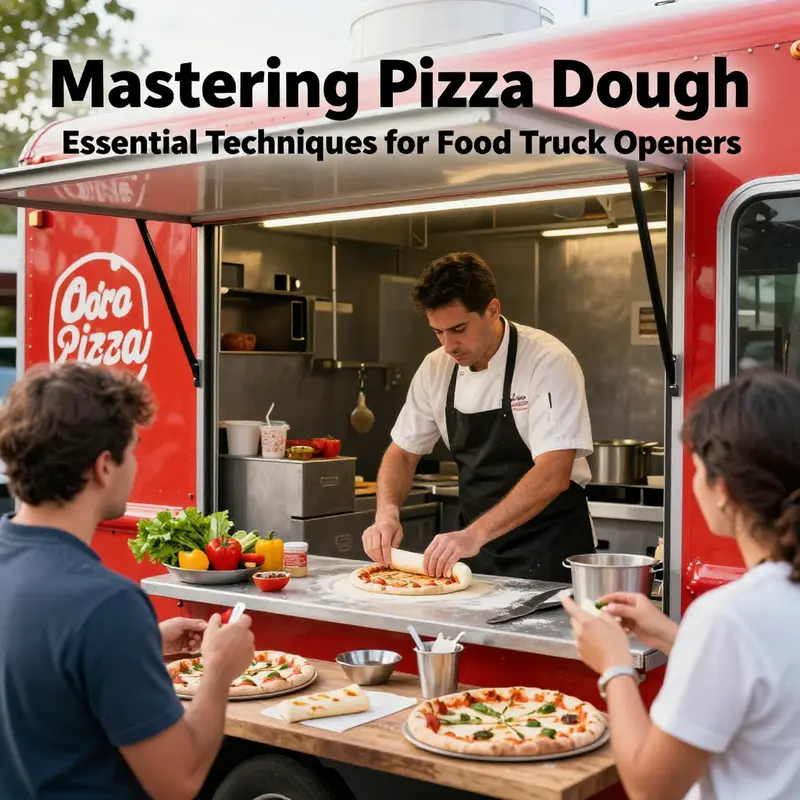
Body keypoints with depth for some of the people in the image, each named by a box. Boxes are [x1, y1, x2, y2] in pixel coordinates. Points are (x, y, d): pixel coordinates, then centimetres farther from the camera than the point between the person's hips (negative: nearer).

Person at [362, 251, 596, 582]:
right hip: (475, 542, 5)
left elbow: (553, 475, -27)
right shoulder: (436, 368, -1)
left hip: (547, 547, -5)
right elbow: (403, 452, 8)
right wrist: (387, 513, -12)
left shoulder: (549, 362, -18)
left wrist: (475, 534, -36)